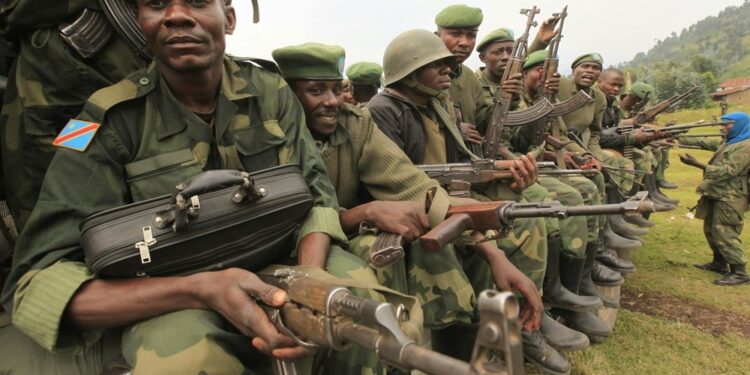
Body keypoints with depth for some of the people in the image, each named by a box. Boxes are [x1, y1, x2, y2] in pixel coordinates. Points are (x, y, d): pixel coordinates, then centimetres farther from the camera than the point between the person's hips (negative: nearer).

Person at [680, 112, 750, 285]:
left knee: (724, 233, -10)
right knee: (711, 230, 14)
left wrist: (696, 164, -27)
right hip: (717, 194, 10)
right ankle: (719, 263, 26)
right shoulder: (729, 144, 18)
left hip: (730, 198, -10)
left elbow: (728, 171, -22)